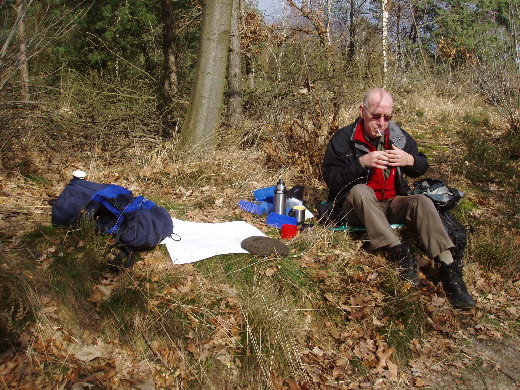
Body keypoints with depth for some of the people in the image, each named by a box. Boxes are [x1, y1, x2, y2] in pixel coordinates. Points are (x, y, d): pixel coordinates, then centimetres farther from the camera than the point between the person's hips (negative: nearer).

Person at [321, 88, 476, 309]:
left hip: (392, 204, 3)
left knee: (422, 201, -25)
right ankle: (400, 254, -38)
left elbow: (422, 167, 14)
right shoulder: (344, 138, -5)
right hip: (357, 207, -3)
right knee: (360, 190, -35)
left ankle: (448, 268, -33)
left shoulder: (399, 136, 7)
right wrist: (362, 162, -27)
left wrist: (410, 160, -10)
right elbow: (331, 178, -15)